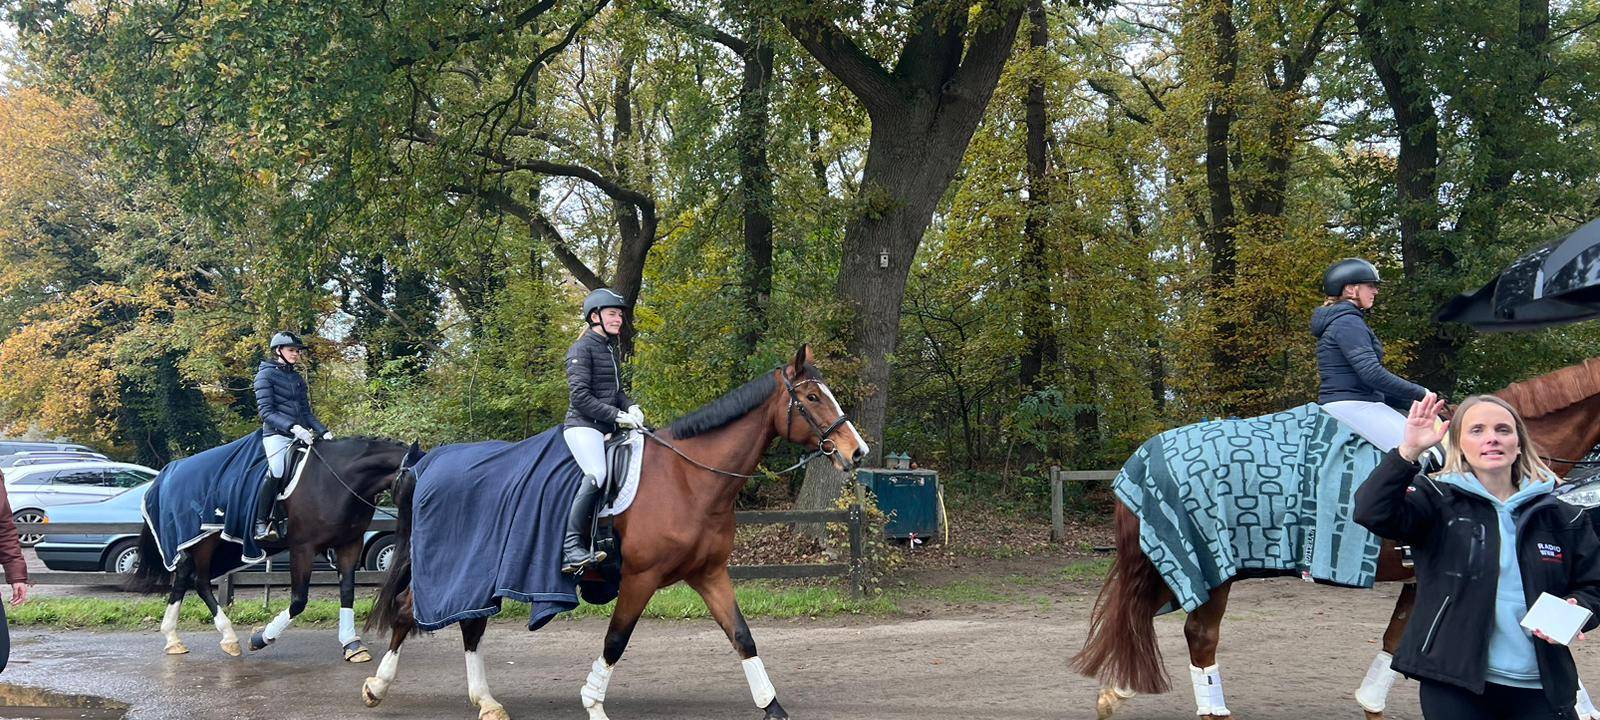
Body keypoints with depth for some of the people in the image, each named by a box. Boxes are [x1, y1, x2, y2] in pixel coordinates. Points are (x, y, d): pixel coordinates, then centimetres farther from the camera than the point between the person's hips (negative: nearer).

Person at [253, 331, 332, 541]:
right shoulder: (266, 374, 2)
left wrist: (323, 431, 4)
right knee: (277, 471, -31)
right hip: (276, 434, -7)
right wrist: (292, 427, -22)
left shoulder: (298, 379, 22)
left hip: (300, 435, 7)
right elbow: (265, 411, -9)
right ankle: (260, 523, -20)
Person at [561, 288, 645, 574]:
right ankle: (571, 548, -29)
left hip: (607, 428, 10)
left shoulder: (611, 348, 19)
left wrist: (630, 407, 3)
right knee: (597, 474, -29)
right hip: (583, 425, -10)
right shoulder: (582, 348, -6)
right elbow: (580, 396, -14)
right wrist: (618, 415, -18)